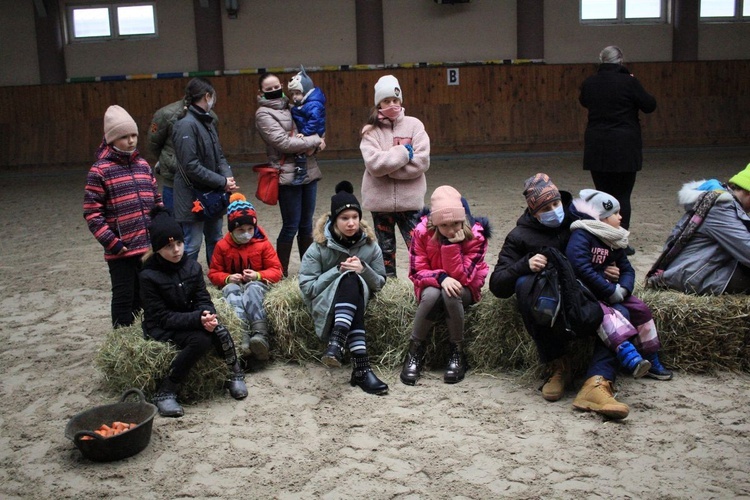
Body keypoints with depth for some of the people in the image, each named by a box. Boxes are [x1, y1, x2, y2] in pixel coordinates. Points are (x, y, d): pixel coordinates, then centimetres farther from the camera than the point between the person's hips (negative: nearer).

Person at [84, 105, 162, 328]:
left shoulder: (142, 165, 10)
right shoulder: (100, 170, -7)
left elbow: (157, 201, 16)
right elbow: (92, 213, -10)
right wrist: (112, 242, -15)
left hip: (148, 246, 5)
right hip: (121, 250, -5)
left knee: (143, 297, 15)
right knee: (124, 298, 4)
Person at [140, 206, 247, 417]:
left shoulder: (192, 266, -2)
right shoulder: (149, 276, -16)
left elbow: (203, 300, -2)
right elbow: (162, 317, -18)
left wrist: (208, 316, -27)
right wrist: (198, 319, -32)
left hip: (190, 320, 4)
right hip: (162, 329, -4)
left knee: (220, 332, -27)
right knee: (201, 340, -32)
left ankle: (235, 375, -3)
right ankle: (165, 392, -21)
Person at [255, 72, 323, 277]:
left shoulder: (289, 107, 16)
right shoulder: (264, 114, -4)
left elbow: (311, 128, 19)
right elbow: (283, 142, -14)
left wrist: (313, 142, -4)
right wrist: (315, 140, -8)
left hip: (309, 171, 6)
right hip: (287, 175, -6)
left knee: (306, 224, 11)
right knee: (291, 225, -4)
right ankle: (281, 271, 8)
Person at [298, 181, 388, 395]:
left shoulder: (370, 246, 1)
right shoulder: (319, 248, -6)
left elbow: (379, 283, 4)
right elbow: (307, 287, -9)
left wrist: (364, 269, -17)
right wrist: (339, 270, -17)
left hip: (356, 301, 2)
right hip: (324, 305, -2)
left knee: (352, 279, -32)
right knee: (350, 279, -33)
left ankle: (337, 343, -44)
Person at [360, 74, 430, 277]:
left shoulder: (414, 125, 0)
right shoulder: (371, 131, 0)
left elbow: (421, 162, -10)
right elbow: (374, 164, -15)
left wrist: (387, 164, -11)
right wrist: (404, 152, -12)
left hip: (409, 199, -1)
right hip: (380, 200, 1)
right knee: (385, 248, 12)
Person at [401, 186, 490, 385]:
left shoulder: (475, 235, -19)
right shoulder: (422, 232, -17)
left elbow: (462, 276, -21)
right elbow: (416, 272, -14)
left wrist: (452, 244, -32)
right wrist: (441, 277, -33)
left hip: (464, 288, 0)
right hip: (431, 285, 0)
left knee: (451, 295, -36)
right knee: (432, 295, -36)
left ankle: (457, 353, -18)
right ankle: (415, 352, -18)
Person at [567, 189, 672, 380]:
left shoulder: (613, 241, 13)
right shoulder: (581, 236, -15)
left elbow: (627, 269, 14)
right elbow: (580, 268, -27)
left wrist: (623, 288, -10)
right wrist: (611, 291, -25)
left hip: (606, 290, 8)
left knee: (640, 308, -1)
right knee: (619, 312, -31)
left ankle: (651, 360, 9)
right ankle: (629, 355, -48)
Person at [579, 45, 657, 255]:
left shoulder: (590, 83, 2)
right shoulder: (629, 82, -11)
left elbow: (584, 101, 23)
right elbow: (650, 105, 0)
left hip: (596, 148, 4)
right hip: (624, 148, -3)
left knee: (602, 193, 11)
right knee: (622, 195, 2)